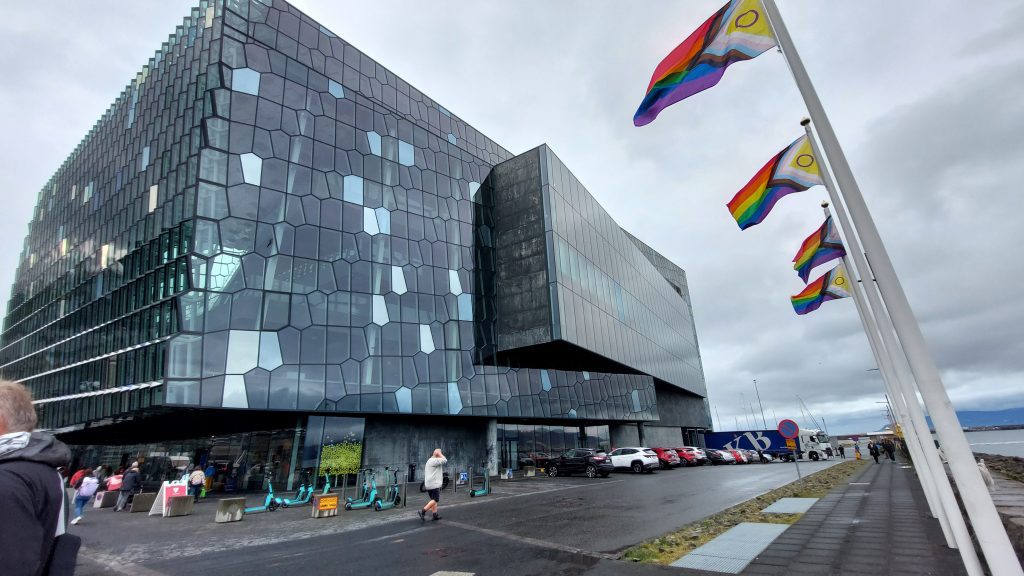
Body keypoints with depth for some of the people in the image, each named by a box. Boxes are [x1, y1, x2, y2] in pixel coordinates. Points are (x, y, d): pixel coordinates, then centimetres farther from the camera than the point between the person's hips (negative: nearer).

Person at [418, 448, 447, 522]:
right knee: (435, 500, -8)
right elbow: (444, 460, -22)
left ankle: (435, 515, 13)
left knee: (434, 499, 12)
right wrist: (439, 453, -12)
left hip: (430, 484, 11)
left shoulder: (431, 461, 19)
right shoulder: (434, 460, -14)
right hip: (434, 484, -11)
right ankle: (423, 511, -12)